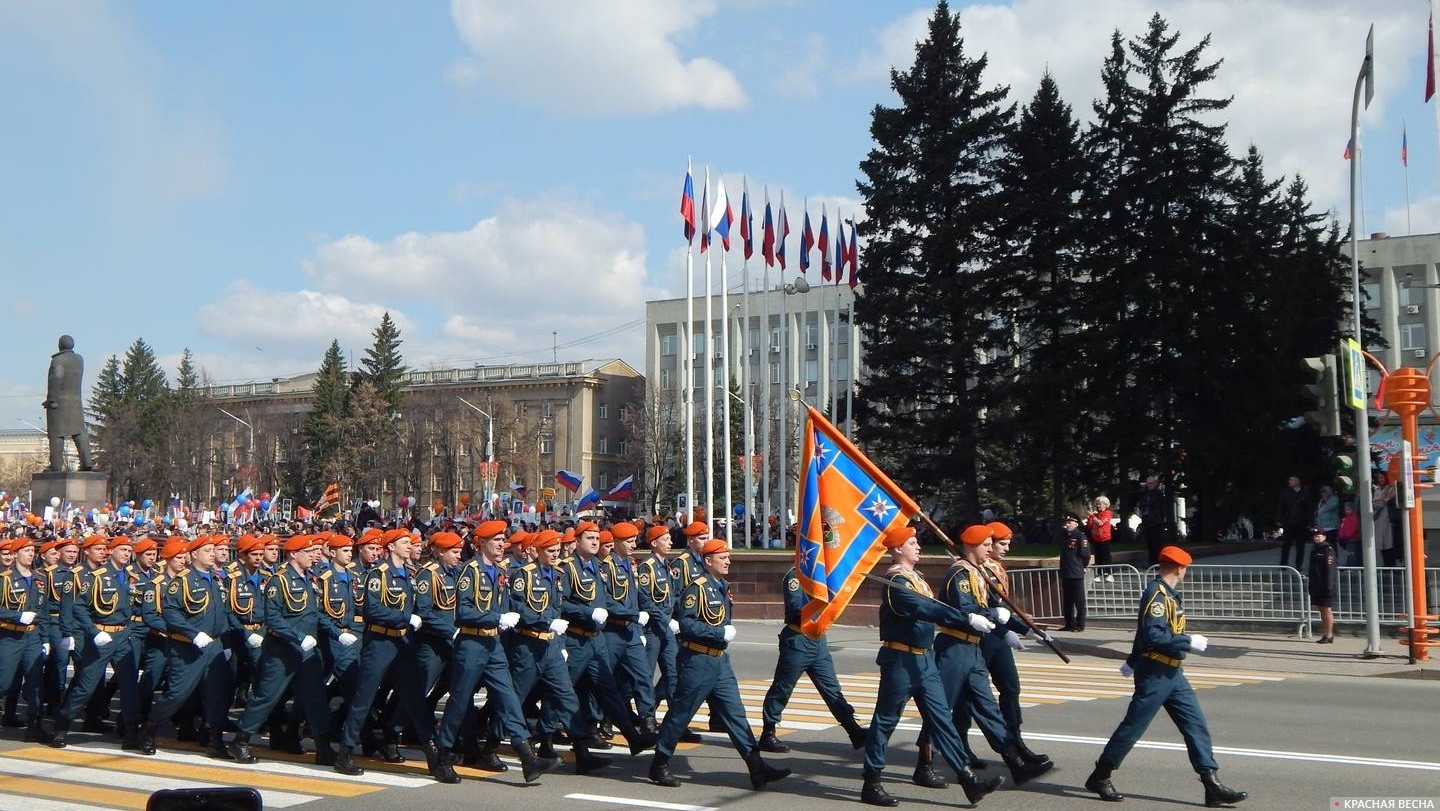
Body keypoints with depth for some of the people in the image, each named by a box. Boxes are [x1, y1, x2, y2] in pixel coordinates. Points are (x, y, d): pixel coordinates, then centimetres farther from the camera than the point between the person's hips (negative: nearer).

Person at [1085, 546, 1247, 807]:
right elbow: (1152, 635, -27)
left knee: (1196, 724, 4)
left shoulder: (1168, 594, 15)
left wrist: (1133, 661, 32)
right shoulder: (1156, 594, -16)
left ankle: (1213, 786, 4)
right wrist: (1189, 641, -21)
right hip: (1154, 674, -9)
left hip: (1173, 673, 10)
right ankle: (1099, 777, 10)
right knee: (1133, 726, -2)